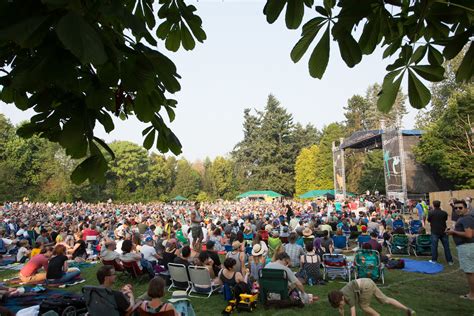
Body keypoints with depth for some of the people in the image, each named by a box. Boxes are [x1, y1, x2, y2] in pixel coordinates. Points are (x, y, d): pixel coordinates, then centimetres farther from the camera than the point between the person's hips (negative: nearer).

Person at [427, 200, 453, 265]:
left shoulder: (431, 213, -10)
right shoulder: (444, 213, -5)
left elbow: (429, 221, 1)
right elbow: (446, 219, 13)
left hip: (434, 232, -2)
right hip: (443, 231, 2)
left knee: (434, 246, 5)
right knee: (446, 246, 9)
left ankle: (434, 260, 9)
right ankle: (449, 261, 15)